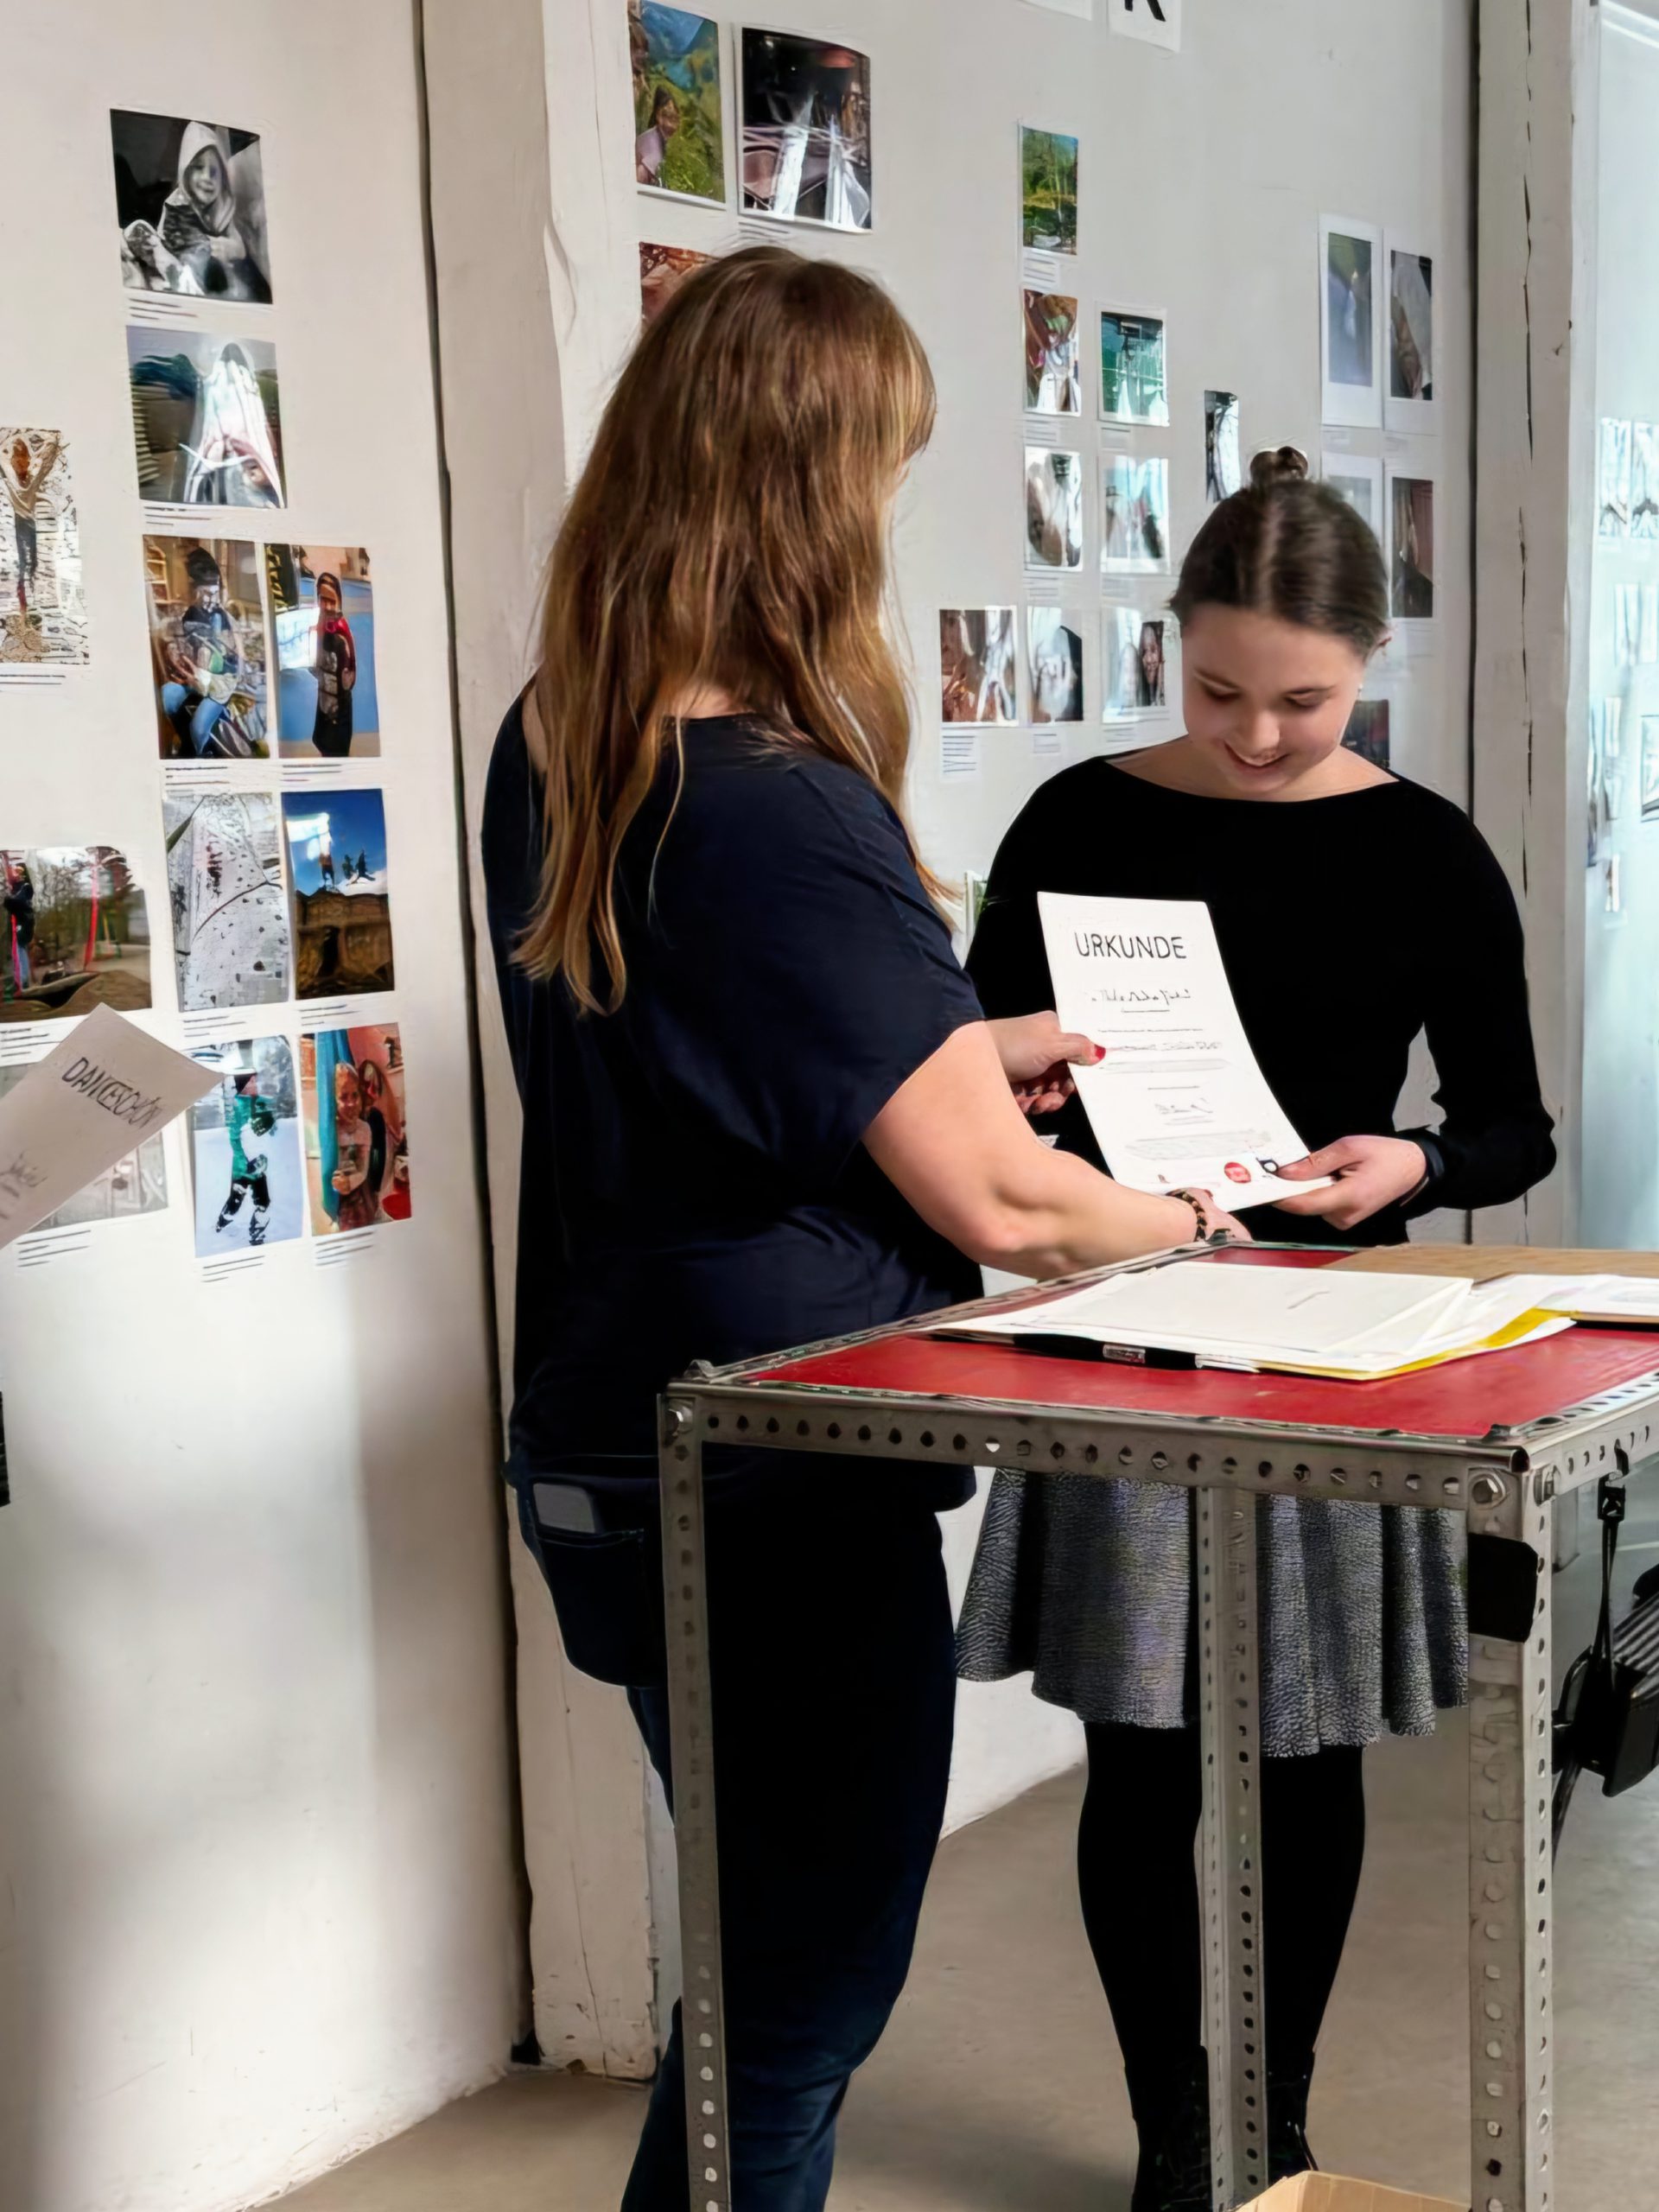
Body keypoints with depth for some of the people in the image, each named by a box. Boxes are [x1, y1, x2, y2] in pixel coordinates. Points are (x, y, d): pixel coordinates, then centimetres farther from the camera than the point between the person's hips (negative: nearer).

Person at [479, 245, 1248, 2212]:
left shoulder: (549, 752, 1)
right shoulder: (785, 812, -25)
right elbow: (1001, 1209, -20)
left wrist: (963, 1054, 14)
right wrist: (1199, 1214, -1)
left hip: (614, 1461, 9)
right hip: (788, 1507, -8)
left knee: (765, 1978, 24)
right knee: (799, 2015, 9)